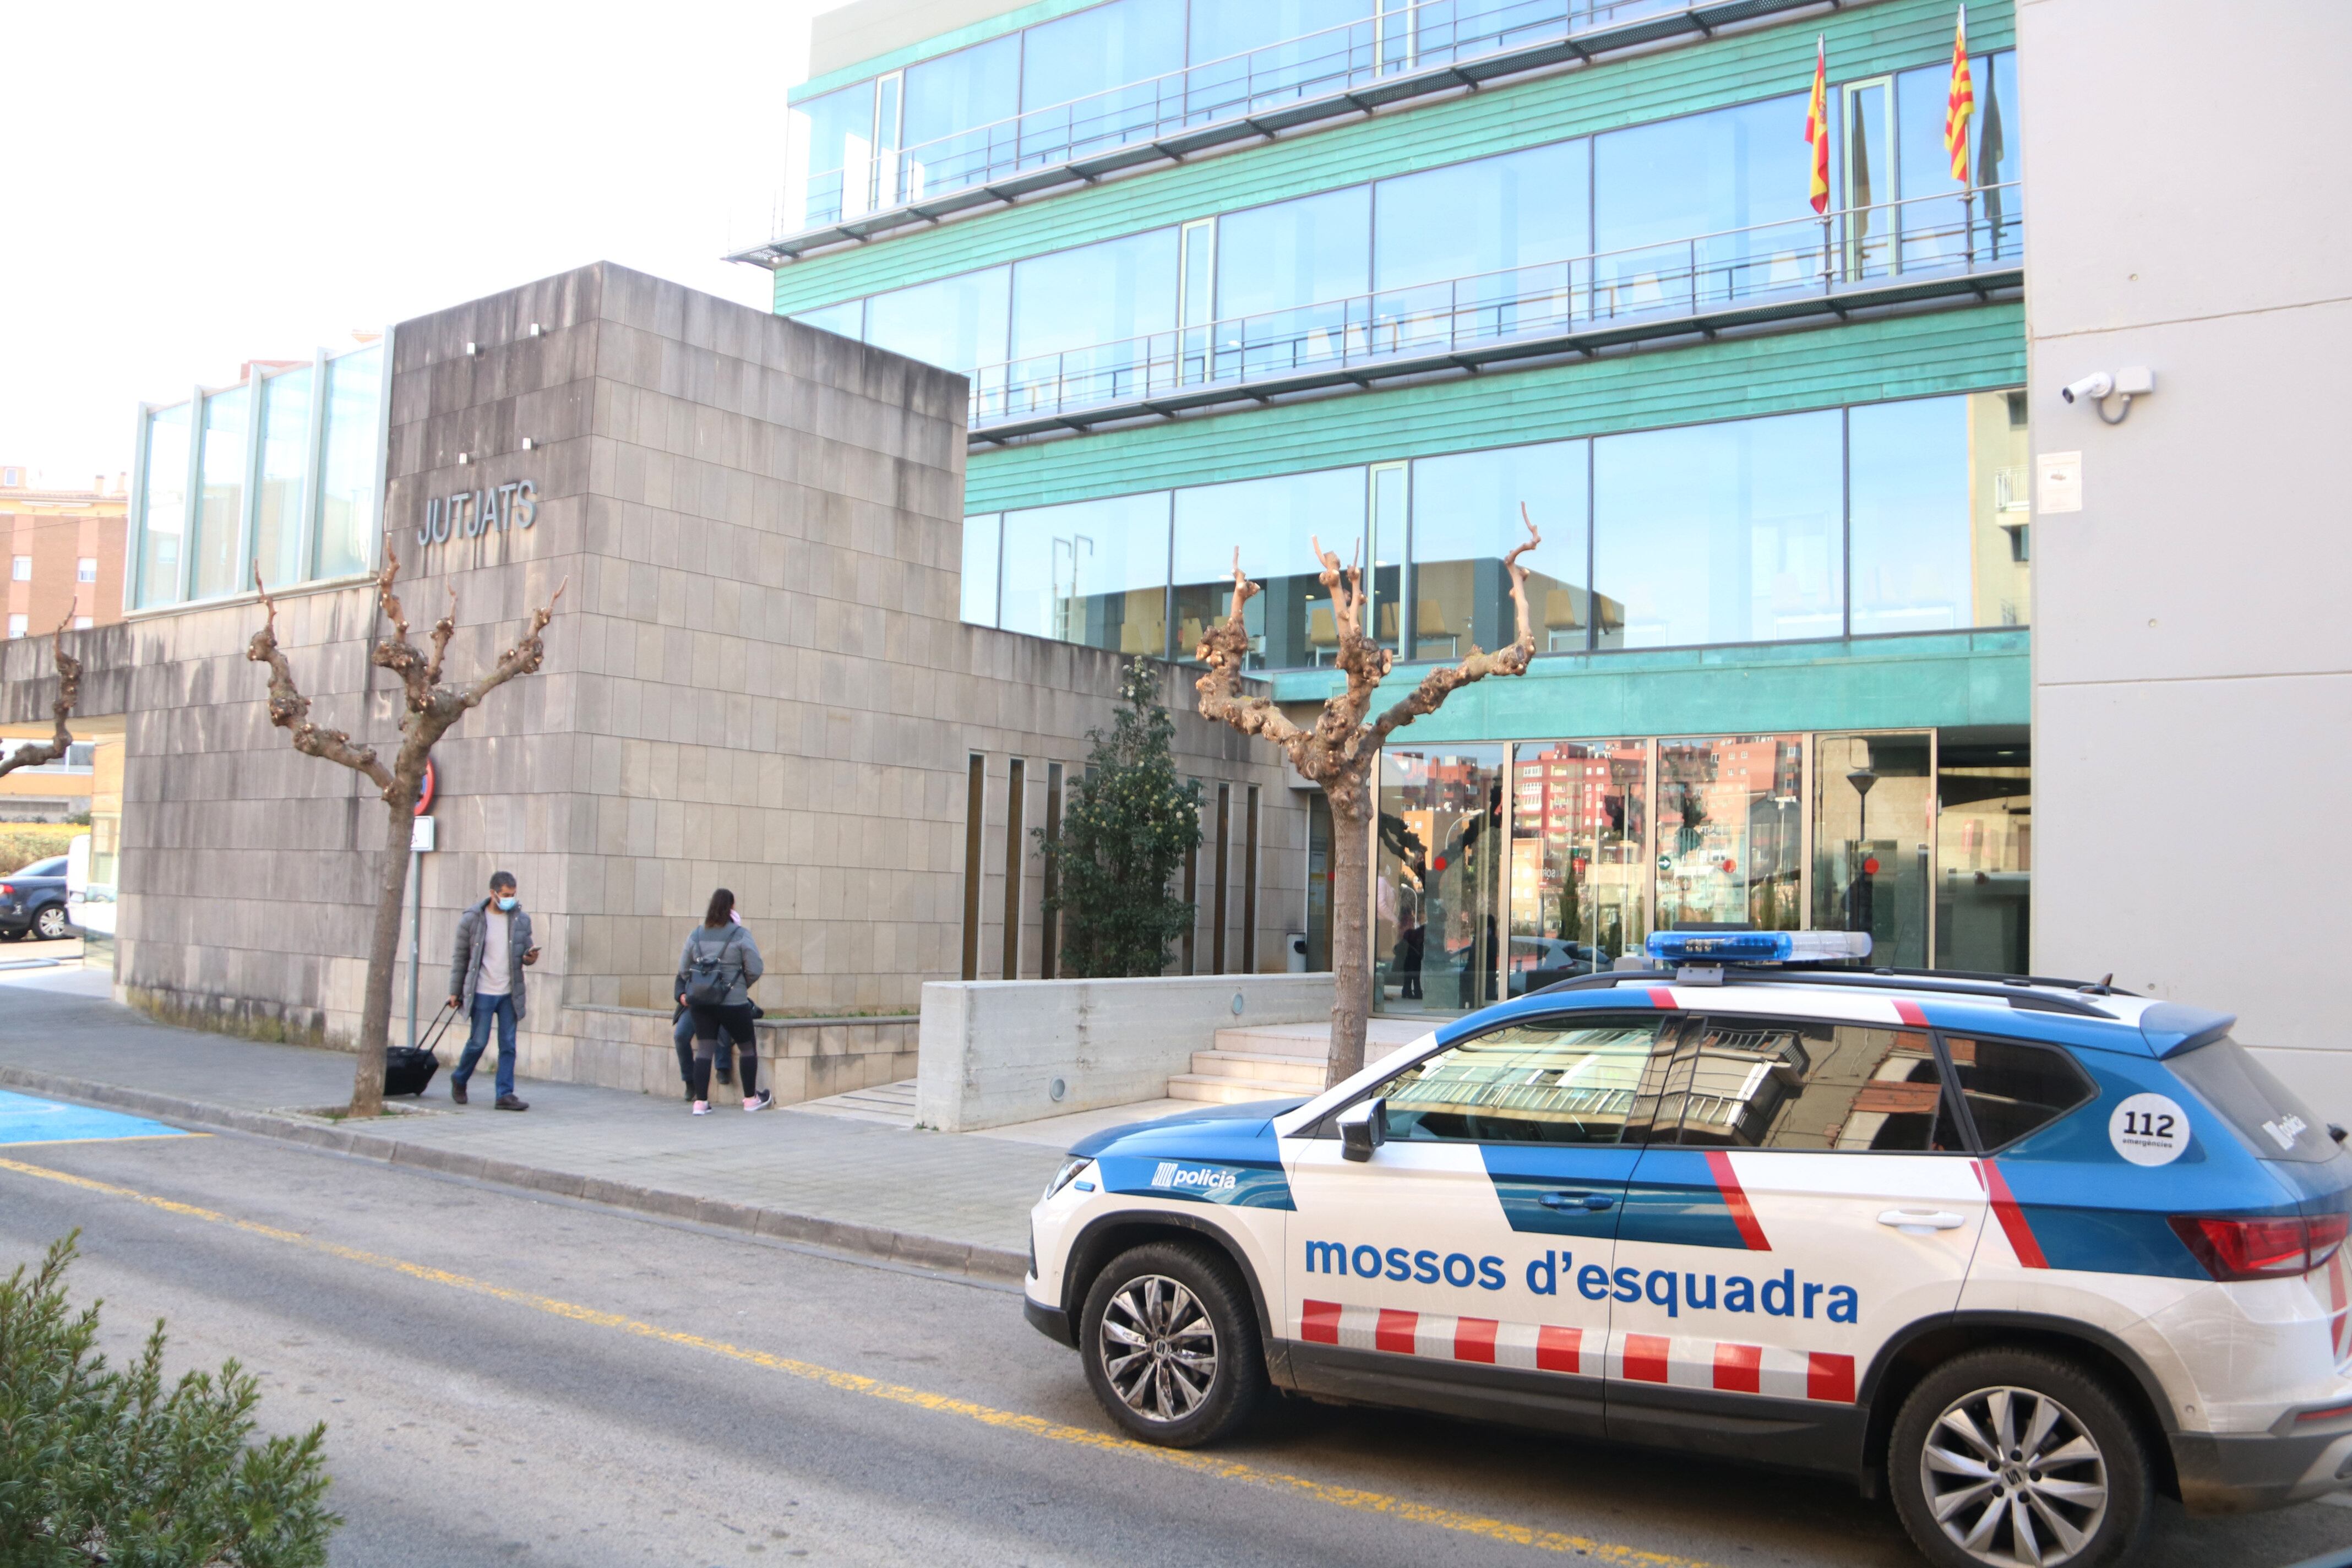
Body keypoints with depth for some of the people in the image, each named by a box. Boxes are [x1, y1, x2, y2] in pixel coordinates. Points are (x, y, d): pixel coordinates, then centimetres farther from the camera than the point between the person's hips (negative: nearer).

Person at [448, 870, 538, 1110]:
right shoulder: (471, 919, -4)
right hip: (482, 993, -3)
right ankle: (459, 1080, 28)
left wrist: (530, 958, -10)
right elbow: (460, 958, 2)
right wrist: (455, 992, 3)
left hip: (510, 994, 3)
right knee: (478, 1042, 2)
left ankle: (505, 1094, 5)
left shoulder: (521, 920, 4)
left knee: (508, 1045, 1)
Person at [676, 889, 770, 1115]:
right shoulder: (741, 935, -8)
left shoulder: (696, 934, 5)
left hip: (700, 1002, 4)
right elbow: (755, 969, -8)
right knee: (747, 1047, 12)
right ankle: (751, 1099, 22)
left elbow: (684, 969, 8)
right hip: (733, 1002, -4)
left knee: (704, 1049, 8)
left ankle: (700, 1102, 5)